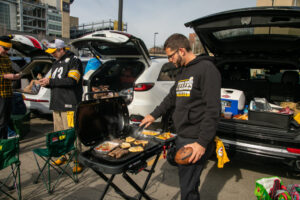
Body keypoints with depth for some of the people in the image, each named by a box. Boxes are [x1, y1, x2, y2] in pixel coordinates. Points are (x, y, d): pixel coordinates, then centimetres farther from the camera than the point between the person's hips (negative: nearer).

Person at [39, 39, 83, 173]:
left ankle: (78, 161, 1)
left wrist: (51, 81, -14)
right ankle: (63, 155, 26)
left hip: (69, 104, -8)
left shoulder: (74, 61, -4)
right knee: (59, 133, 12)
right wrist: (45, 82, 3)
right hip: (56, 104, 8)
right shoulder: (56, 63, 22)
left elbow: (72, 81, -17)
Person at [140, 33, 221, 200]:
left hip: (195, 141, -8)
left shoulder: (206, 68, -12)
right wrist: (154, 115, 32)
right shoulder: (183, 71, 15)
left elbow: (213, 109, -18)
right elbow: (172, 97, 28)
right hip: (181, 137, 8)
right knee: (185, 180, 18)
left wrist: (202, 143, -20)